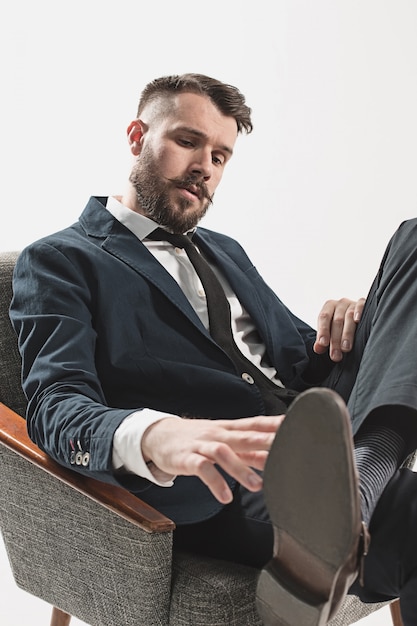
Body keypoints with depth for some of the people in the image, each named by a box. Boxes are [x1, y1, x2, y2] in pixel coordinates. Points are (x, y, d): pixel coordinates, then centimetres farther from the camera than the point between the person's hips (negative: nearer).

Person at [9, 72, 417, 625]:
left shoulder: (225, 251, 30)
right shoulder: (61, 260, 7)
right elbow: (56, 406, -9)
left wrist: (342, 328, 1)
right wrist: (155, 437, -33)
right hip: (223, 488, -10)